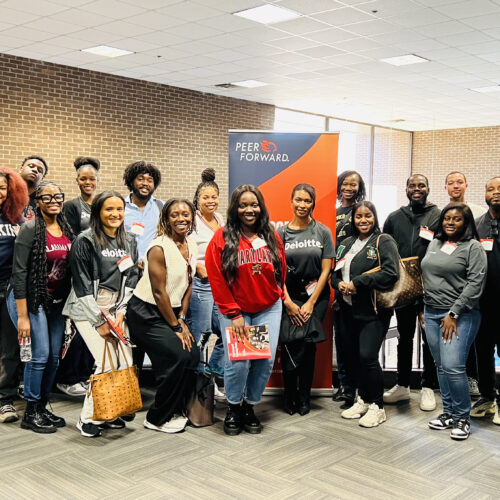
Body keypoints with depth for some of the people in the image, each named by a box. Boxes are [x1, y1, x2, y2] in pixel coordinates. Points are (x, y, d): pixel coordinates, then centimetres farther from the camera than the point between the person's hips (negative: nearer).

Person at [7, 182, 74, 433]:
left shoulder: (66, 229, 5)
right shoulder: (30, 229, -13)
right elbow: (19, 273, -15)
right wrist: (23, 316, -18)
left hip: (57, 301, 6)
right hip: (32, 299, -6)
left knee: (54, 357, 8)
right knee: (40, 355, -7)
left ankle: (42, 408, 24)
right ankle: (31, 413, 10)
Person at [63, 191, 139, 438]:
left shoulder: (129, 241, 8)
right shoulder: (85, 240, -10)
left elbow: (132, 278, 8)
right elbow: (82, 284, -11)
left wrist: (121, 313, -3)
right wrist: (100, 321, -12)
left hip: (116, 308, 6)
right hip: (88, 309, -6)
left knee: (126, 362, -1)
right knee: (107, 363, -13)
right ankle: (88, 418, 4)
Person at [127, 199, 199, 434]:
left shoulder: (192, 246, 4)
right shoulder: (159, 248, -20)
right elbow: (159, 292, -19)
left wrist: (182, 319, 3)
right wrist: (175, 327, -13)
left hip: (171, 311, 8)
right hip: (146, 314, -8)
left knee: (193, 354, -4)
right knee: (177, 357, -16)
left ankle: (177, 410, 17)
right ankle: (157, 419, 2)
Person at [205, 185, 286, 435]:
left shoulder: (272, 237, 5)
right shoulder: (222, 238, -6)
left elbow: (281, 272, 14)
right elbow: (216, 278, -7)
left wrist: (278, 296, 7)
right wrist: (233, 313, -8)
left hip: (269, 310, 3)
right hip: (234, 311, -3)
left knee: (266, 359, -1)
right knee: (237, 361, -9)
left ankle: (250, 406, 21)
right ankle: (233, 408, 17)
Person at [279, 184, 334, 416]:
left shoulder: (323, 232, 3)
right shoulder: (281, 233, 3)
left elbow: (326, 270, 0)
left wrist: (311, 303, -6)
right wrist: (288, 302, -8)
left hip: (316, 297, 0)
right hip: (288, 298, 0)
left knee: (308, 345, -5)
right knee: (290, 346, -7)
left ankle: (303, 399, 11)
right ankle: (290, 398, 10)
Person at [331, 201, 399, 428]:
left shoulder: (383, 242, -5)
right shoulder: (346, 244, 16)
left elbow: (390, 273, -17)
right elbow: (335, 271, 21)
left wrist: (357, 283, -17)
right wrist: (339, 283, -3)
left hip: (373, 310, -6)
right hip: (349, 309, 7)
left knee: (368, 356, -11)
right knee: (357, 357, 13)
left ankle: (377, 407, 4)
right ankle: (363, 400, 27)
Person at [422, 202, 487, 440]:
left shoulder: (473, 248, -5)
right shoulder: (434, 244, 14)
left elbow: (475, 284, -12)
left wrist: (453, 314, -15)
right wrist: (424, 309, 15)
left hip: (460, 316, -6)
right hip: (432, 314, 6)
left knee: (453, 367, -12)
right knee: (441, 367, 10)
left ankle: (462, 417, 5)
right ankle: (448, 412, 22)